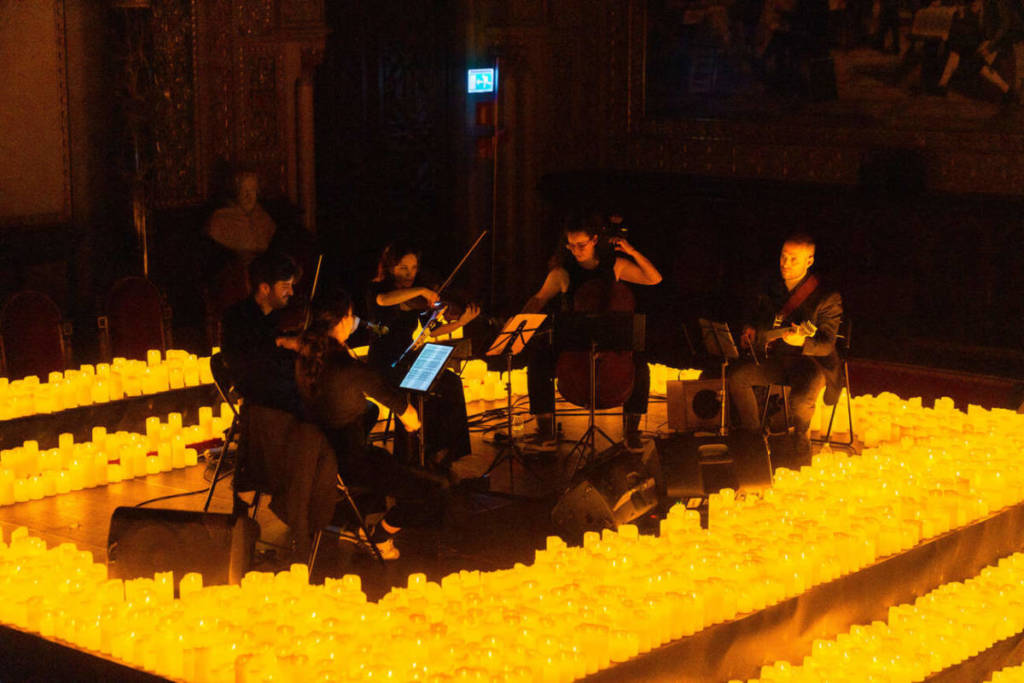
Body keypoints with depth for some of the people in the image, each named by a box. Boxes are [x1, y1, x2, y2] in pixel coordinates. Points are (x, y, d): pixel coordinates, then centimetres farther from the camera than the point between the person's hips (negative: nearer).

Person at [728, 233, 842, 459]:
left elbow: (827, 344, -15)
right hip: (776, 357, 6)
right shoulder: (770, 289, 6)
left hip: (811, 361, -6)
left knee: (801, 399, -33)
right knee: (738, 375, -12)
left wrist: (802, 342, -34)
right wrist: (749, 329, 6)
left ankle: (801, 438, 2)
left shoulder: (826, 297, -13)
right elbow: (754, 315, 27)